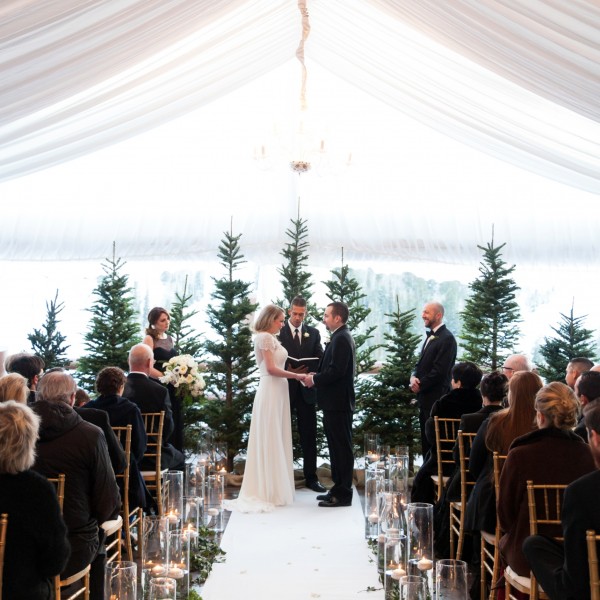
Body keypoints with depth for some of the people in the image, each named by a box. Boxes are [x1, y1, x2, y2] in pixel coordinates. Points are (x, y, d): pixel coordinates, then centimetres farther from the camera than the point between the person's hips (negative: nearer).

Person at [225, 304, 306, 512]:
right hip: (270, 391, -10)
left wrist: (296, 375, 10)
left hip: (277, 391, 10)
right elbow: (271, 369, -17)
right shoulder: (265, 337, -11)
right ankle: (270, 492, 3)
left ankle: (273, 489, 18)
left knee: (275, 442, 11)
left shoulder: (271, 338, 18)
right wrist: (296, 376, -11)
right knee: (270, 442, -3)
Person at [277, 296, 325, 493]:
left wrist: (308, 371, -13)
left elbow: (320, 359, 6)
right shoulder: (278, 332, -1)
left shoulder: (313, 333, 9)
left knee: (309, 435, 5)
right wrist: (288, 371, -18)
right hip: (284, 389, -2)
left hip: (306, 390, 2)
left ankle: (311, 477, 13)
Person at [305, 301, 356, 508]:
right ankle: (338, 488, 24)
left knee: (341, 448, -4)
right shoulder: (340, 337, 16)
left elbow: (336, 371, -24)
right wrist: (317, 375, 7)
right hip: (335, 402, 10)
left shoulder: (341, 339, -16)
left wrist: (314, 379, -13)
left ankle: (343, 494, 2)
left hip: (338, 403, -10)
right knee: (337, 447, 15)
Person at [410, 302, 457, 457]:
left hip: (436, 398, -9)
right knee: (426, 440, 13)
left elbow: (440, 370, -19)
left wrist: (420, 384, -12)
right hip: (425, 398, 9)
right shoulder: (430, 336, 16)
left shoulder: (447, 339, -13)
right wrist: (414, 377, -1)